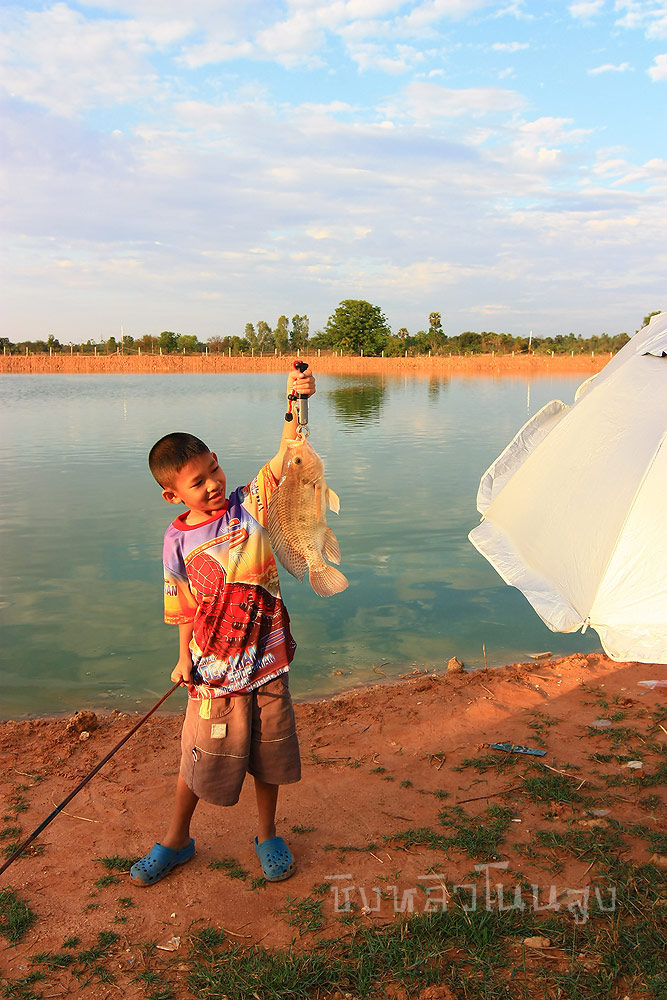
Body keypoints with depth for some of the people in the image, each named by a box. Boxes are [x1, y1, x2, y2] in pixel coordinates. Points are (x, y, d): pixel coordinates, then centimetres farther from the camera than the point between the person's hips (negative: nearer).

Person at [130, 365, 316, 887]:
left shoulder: (250, 504, -8)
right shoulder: (178, 541, -8)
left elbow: (285, 455, -21)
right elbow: (183, 606, 2)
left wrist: (295, 402, -35)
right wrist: (184, 658, -1)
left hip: (265, 658, 1)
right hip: (213, 667, -1)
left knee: (269, 755, 15)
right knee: (201, 757, 13)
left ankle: (268, 834, 39)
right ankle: (176, 839, 38)